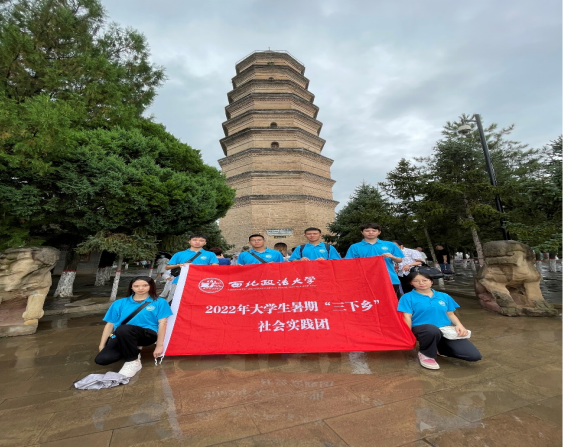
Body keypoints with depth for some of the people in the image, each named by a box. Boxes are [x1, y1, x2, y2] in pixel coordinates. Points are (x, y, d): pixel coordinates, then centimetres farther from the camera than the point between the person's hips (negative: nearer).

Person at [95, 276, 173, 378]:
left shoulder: (159, 303, 4)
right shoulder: (119, 303, 13)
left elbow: (162, 323, -1)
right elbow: (110, 324, 13)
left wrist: (159, 346, -6)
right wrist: (102, 345, 7)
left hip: (147, 334, -4)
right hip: (120, 337, 5)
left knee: (122, 329, -33)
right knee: (101, 359, -22)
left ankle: (133, 362, -11)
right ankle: (133, 350, 8)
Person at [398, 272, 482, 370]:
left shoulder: (444, 296, 15)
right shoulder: (408, 297, 0)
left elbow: (451, 314, 17)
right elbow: (407, 317, -6)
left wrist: (459, 325, -3)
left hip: (447, 329, 5)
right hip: (422, 328, -5)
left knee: (474, 356, -12)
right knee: (433, 330, -42)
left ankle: (440, 348, 15)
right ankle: (426, 354, -8)